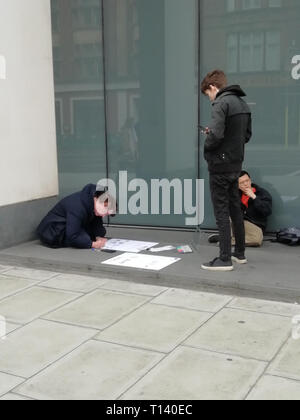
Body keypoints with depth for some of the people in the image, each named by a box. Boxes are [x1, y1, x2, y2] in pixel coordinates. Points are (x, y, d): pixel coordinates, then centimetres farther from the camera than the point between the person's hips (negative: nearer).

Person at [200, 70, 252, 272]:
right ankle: (240, 253, 26)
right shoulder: (243, 104, 12)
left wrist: (207, 146, -5)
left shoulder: (221, 103, -15)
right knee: (235, 209, 16)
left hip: (220, 166, -9)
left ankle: (225, 259, 1)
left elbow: (216, 135, -26)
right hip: (236, 164, 9)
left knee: (222, 212, -3)